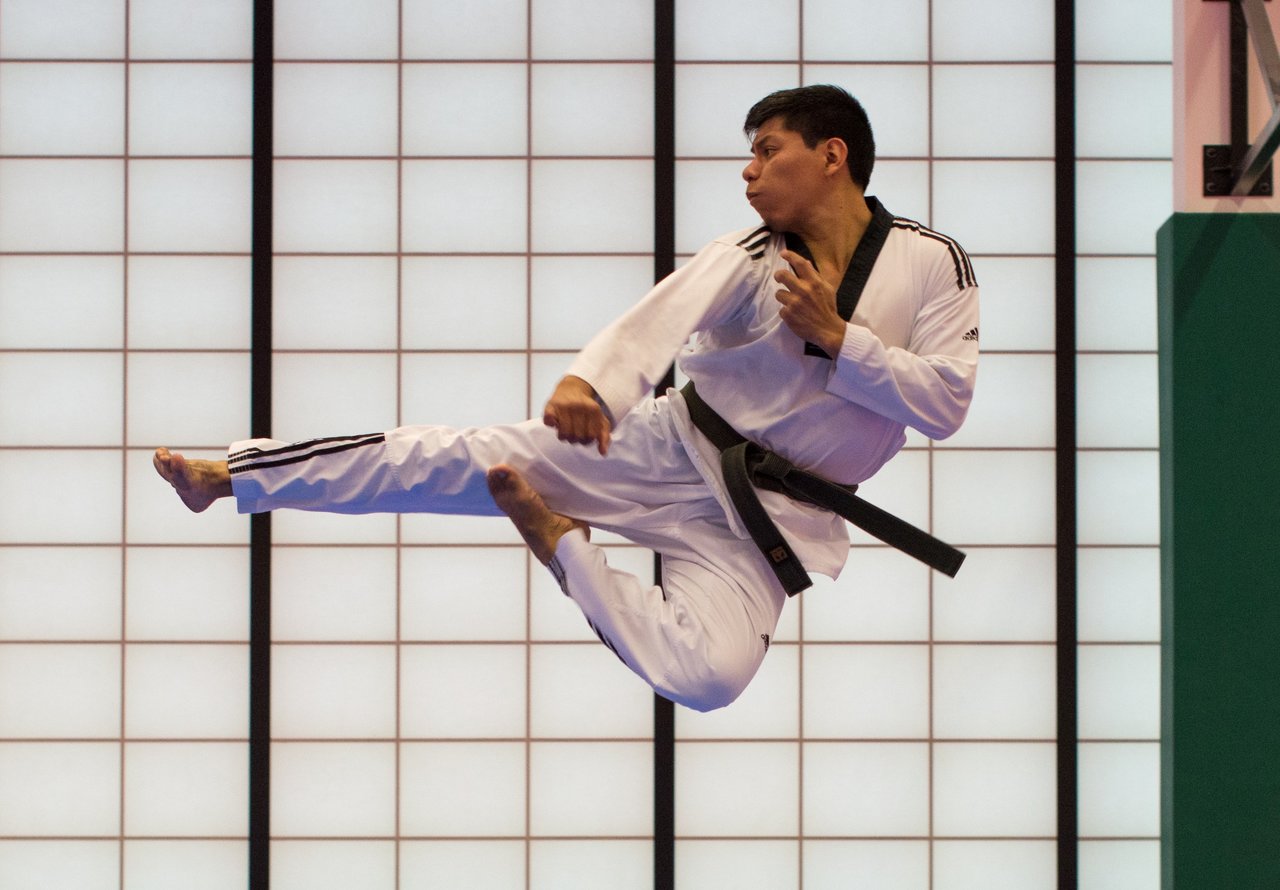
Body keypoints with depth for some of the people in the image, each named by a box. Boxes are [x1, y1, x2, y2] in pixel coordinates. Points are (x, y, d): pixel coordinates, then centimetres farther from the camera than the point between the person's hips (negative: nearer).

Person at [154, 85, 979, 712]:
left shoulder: (934, 263, -9)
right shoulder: (750, 257, -7)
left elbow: (945, 403, -14)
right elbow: (663, 315, -26)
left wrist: (833, 336, -23)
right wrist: (585, 380, -47)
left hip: (770, 516, -1)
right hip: (673, 447, 1)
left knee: (709, 677, -28)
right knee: (456, 458, -9)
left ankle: (566, 546, -3)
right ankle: (225, 476, -1)